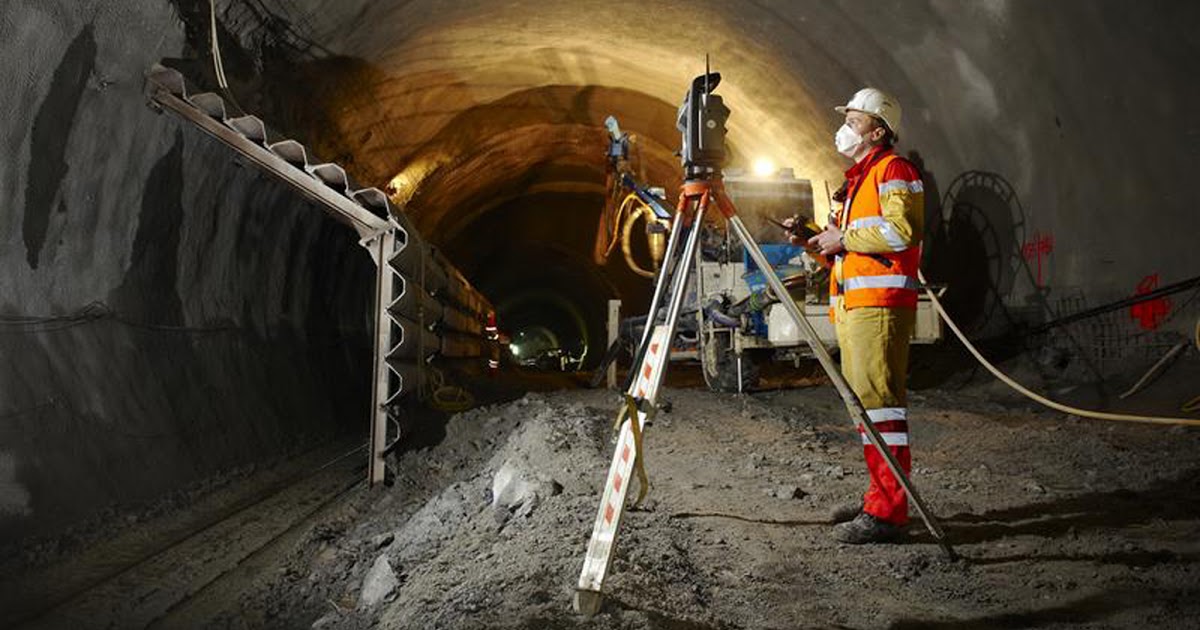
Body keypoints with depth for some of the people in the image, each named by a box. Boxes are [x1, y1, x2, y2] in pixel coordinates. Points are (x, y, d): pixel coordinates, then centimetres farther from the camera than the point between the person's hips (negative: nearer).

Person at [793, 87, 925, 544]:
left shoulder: (894, 169, -5)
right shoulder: (857, 177, 25)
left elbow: (902, 229, -19)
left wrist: (843, 237, -12)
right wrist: (818, 239, 12)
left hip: (879, 304, -10)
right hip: (851, 303, 10)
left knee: (879, 400, -12)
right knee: (863, 400, 12)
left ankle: (887, 513, -11)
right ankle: (879, 498, 20)